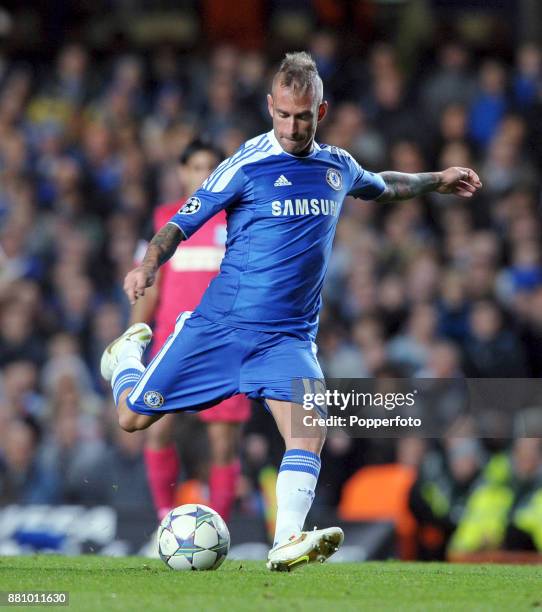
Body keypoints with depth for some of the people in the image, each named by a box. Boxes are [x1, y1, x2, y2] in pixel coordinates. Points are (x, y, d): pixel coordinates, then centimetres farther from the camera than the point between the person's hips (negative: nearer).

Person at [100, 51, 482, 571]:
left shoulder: (337, 166, 8)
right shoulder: (247, 164, -9)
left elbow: (379, 186, 33)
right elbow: (182, 222, -9)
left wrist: (437, 181, 36)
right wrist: (148, 266, -25)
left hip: (289, 335, 3)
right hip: (220, 325, -3)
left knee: (309, 426, -23)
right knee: (134, 416, 1)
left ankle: (288, 542, -27)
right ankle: (127, 353, 35)